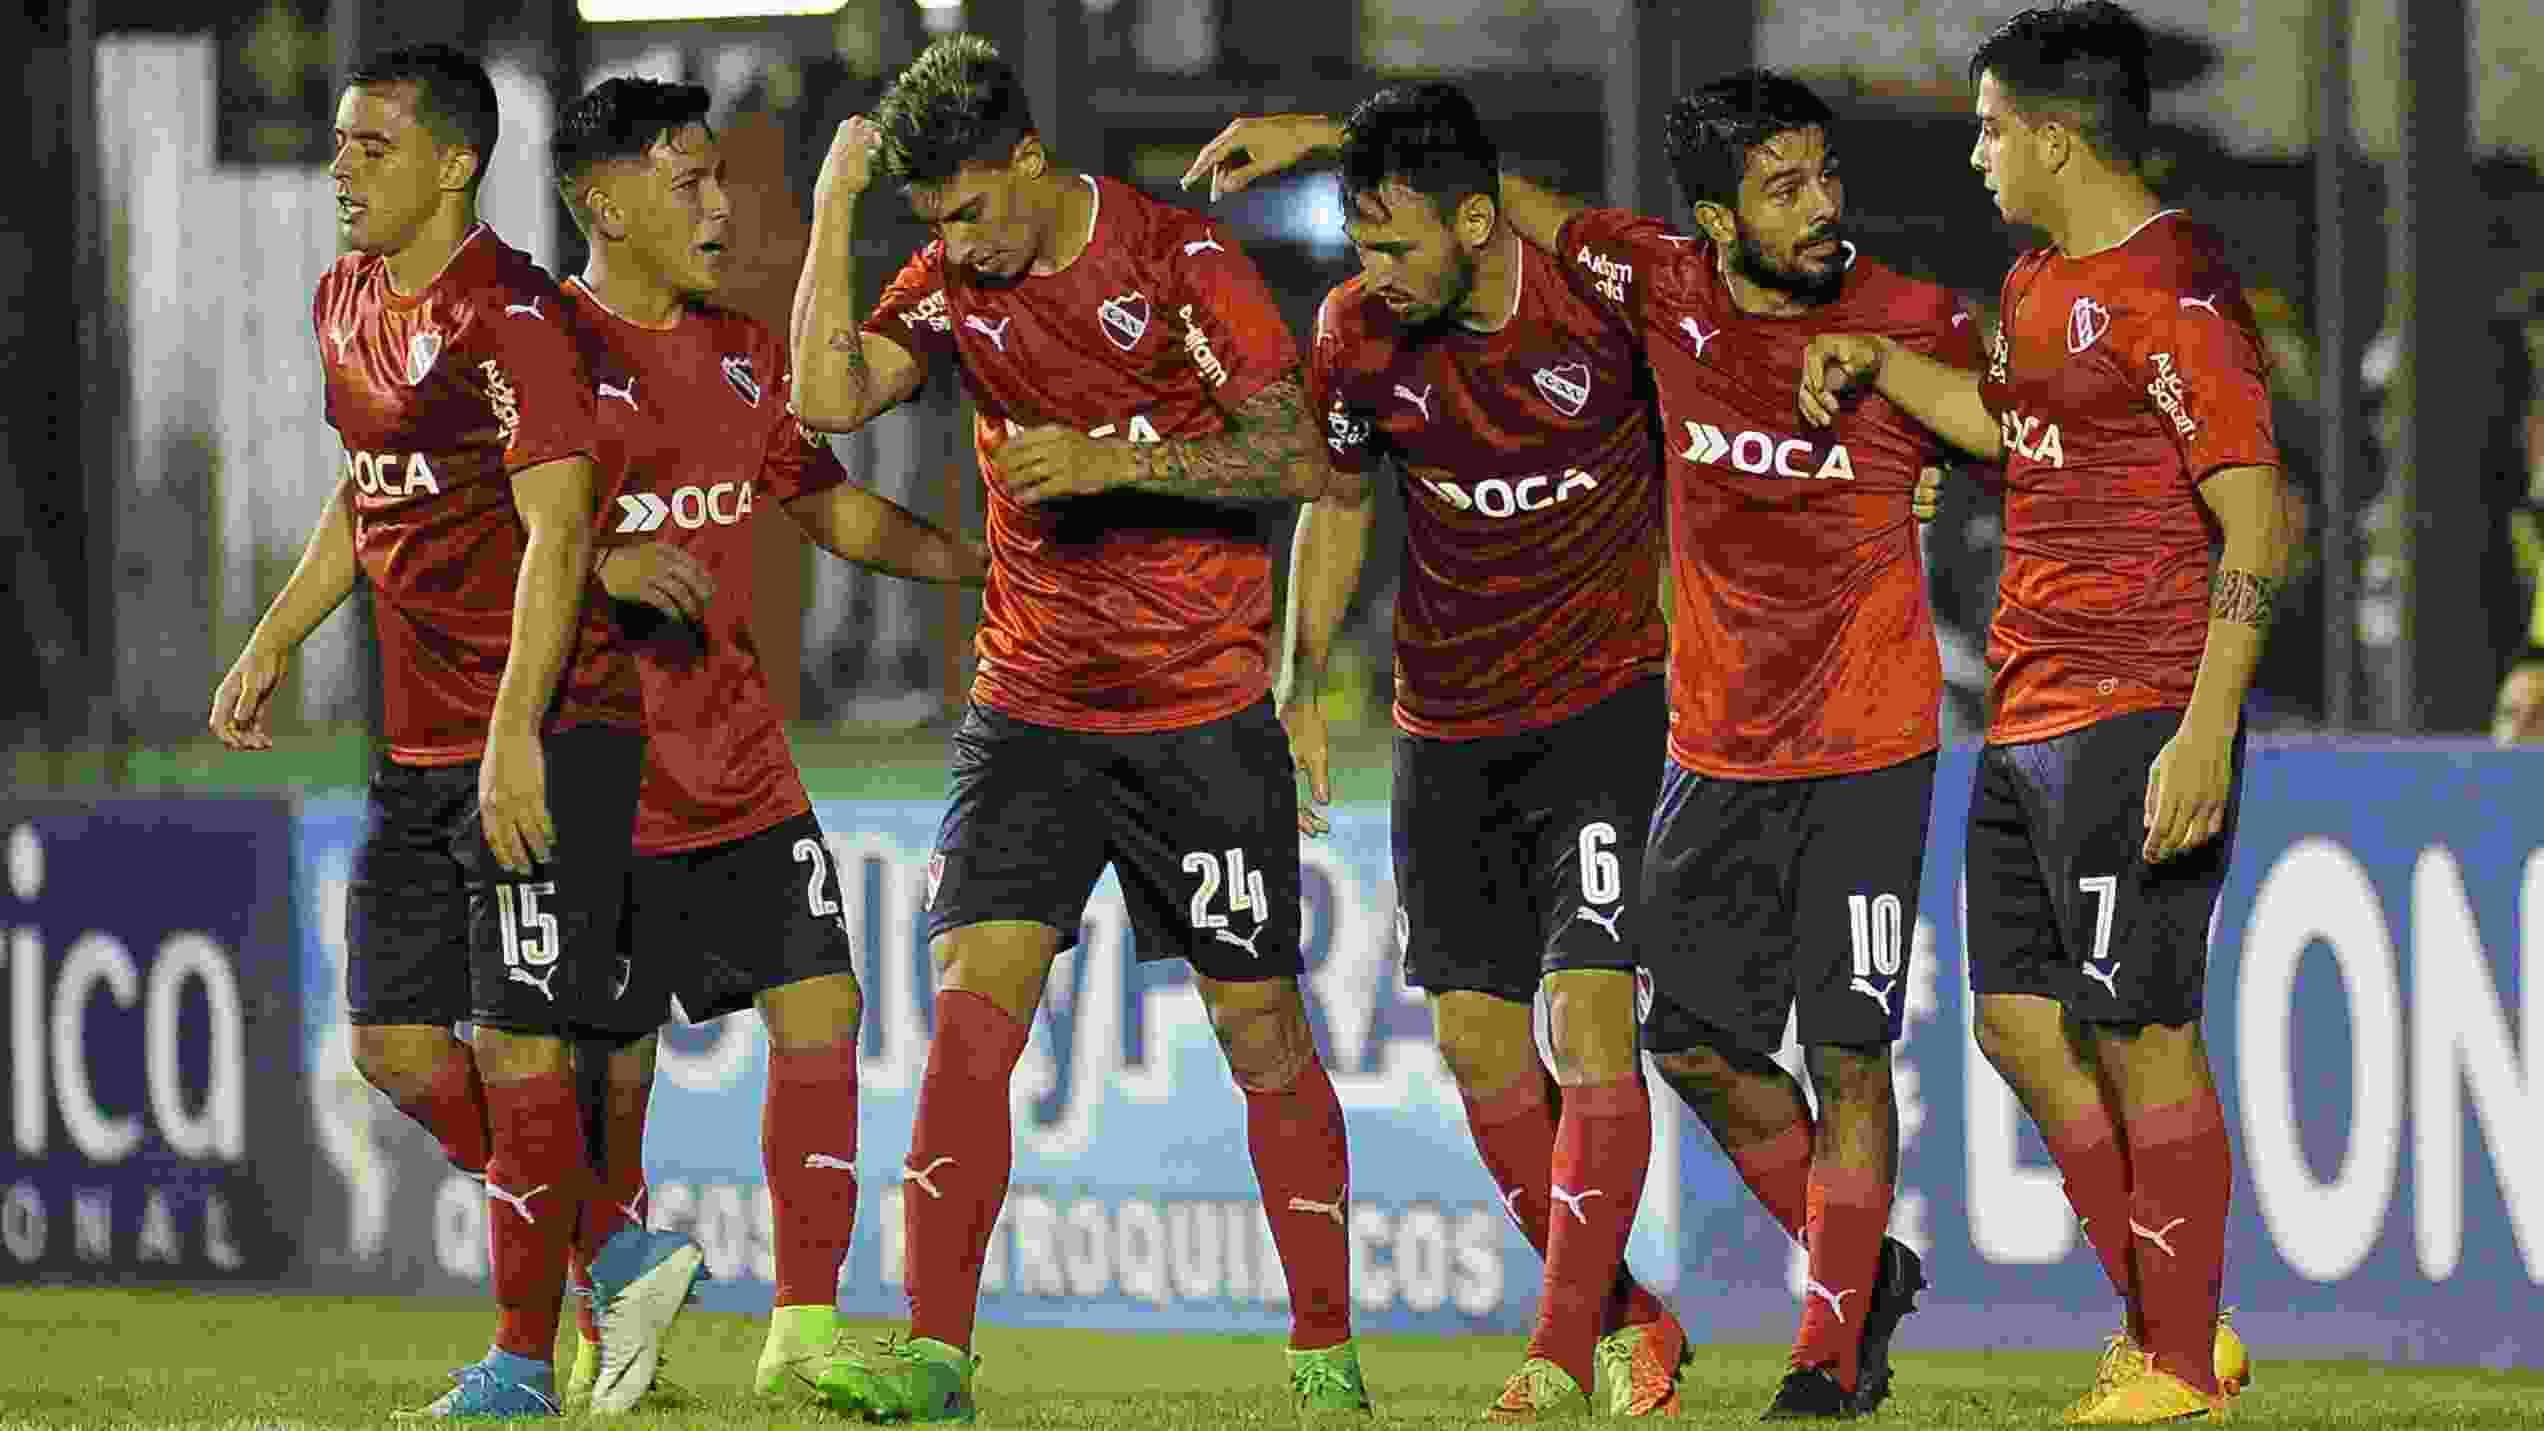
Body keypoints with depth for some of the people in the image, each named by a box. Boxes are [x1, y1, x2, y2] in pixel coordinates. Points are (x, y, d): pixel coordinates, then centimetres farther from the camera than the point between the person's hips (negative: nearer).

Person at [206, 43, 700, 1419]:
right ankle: (619, 1252, 19)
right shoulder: (347, 301, 13)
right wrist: (272, 647, 23)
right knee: (394, 1042, 8)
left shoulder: (509, 316, -15)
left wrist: (516, 733, -26)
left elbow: (557, 529, -20)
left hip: (548, 734, -9)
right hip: (419, 741, 9)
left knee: (515, 1042, -7)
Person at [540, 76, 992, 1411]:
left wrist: (989, 561, 10)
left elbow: (833, 507, 22)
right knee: (611, 1071, -2)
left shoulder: (739, 353, 13)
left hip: (742, 770, 6)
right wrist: (601, 567, -28)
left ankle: (805, 1327, 2)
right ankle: (606, 1349, 12)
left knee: (820, 1012, -4)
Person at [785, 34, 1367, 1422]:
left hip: (1202, 708, -3)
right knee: (971, 999, -10)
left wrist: (1114, 462, -24)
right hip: (1030, 708, 3)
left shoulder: (1180, 257, -9)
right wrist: (834, 209, -12)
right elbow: (830, 397, -11)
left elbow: (1298, 459, -14)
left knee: (1260, 1027, 3)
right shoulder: (953, 282, 4)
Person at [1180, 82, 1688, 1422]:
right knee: (1477, 1038, 5)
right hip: (1444, 729, 4)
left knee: (1589, 1019, -14)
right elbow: (1336, 502, 10)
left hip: (1602, 698, -4)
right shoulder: (1358, 332, -6)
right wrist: (1298, 683, 7)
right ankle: (1628, 1319, 20)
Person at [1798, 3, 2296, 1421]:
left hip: (2137, 718, -10)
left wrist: (2207, 729, -24)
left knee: (2138, 1032, -7)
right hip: (2032, 719, 10)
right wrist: (1877, 362, 26)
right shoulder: (2042, 284, 15)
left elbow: (2257, 519, -19)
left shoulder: (2172, 288, -14)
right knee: (2022, 1022, 10)